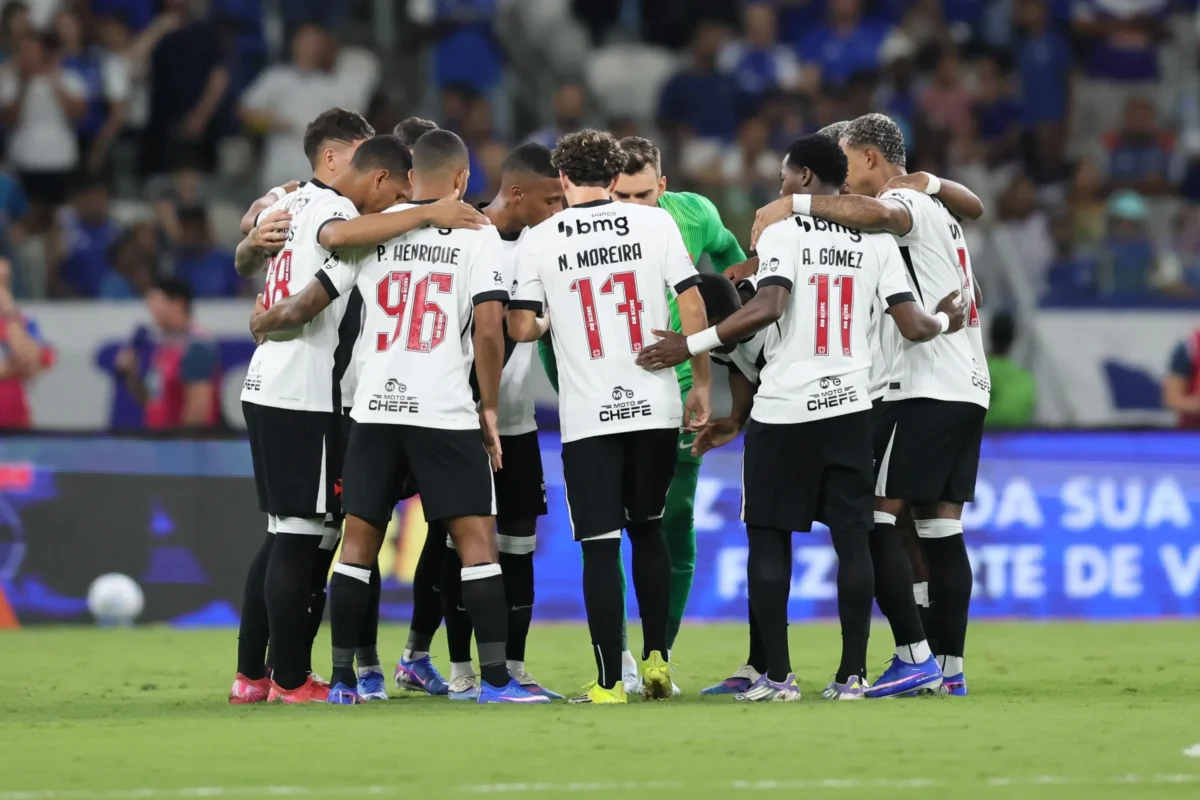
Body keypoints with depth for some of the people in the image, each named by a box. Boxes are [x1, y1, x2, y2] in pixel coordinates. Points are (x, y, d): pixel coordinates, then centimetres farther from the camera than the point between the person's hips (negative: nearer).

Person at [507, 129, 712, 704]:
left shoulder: (538, 242, 0)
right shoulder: (655, 223, 1)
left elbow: (521, 329, -2)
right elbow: (692, 308, 0)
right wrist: (700, 385, 8)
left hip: (588, 418, -2)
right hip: (655, 407, 2)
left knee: (601, 548, 1)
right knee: (648, 531, 20)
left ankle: (609, 683, -2)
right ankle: (656, 659, 18)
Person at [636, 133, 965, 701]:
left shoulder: (783, 234, -6)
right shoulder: (876, 240, 6)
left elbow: (766, 309, -21)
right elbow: (911, 325, 3)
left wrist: (692, 345, -16)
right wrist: (944, 321, 25)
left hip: (783, 410, -4)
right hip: (850, 405, 4)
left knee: (769, 536, 4)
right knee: (852, 536, 5)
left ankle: (777, 676, 1)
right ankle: (851, 673, 3)